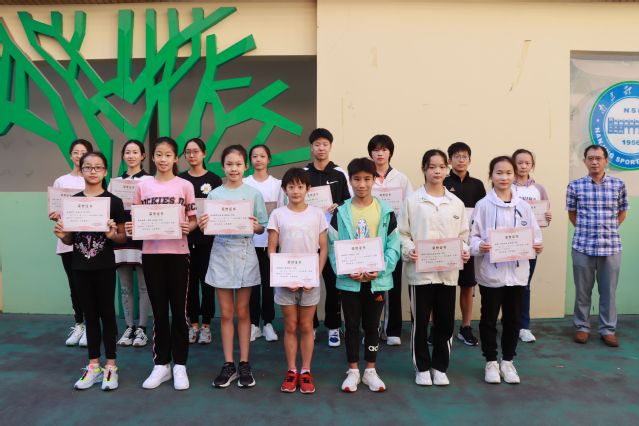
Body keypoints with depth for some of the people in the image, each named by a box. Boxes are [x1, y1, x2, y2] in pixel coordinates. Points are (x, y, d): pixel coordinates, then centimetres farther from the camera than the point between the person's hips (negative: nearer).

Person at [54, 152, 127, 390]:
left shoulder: (114, 202, -5)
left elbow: (123, 237, -2)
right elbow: (69, 240, 10)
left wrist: (112, 234, -22)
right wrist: (61, 235, -11)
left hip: (105, 267, -3)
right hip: (80, 266, 3)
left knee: (107, 314, 5)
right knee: (90, 315, 12)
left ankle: (110, 366, 17)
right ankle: (94, 366, 24)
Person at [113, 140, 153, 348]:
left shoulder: (150, 180, 0)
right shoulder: (115, 181, 14)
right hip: (121, 238, 4)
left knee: (144, 286, 1)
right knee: (125, 287, 9)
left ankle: (142, 329, 10)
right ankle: (129, 327, 18)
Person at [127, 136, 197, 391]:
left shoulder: (185, 186, 1)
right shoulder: (142, 187, 6)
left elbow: (193, 220, 3)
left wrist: (188, 227, -18)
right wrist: (131, 227, -10)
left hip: (177, 253, -2)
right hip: (151, 253, 2)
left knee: (179, 310, 4)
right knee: (158, 310, 9)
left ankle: (179, 365, 16)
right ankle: (161, 364, 20)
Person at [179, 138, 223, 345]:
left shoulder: (214, 179, 3)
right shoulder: (179, 180, 7)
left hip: (208, 238, -1)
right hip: (186, 238, 2)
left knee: (207, 281, 3)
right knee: (190, 281, 7)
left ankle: (206, 325, 14)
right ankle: (193, 324, 19)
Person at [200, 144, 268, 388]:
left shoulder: (254, 194, 1)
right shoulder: (214, 194, 4)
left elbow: (262, 229, 3)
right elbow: (209, 227, 5)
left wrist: (255, 226, -19)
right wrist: (203, 226, -17)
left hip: (245, 253, -1)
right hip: (221, 253, 1)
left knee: (242, 312, 7)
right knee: (226, 313, 6)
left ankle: (244, 364, 17)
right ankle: (228, 364, 16)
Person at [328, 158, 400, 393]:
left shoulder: (386, 212, -1)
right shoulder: (341, 213, -1)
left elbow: (393, 246, -2)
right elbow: (333, 246, -3)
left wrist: (380, 269, -15)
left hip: (377, 280, 0)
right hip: (349, 281, 0)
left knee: (372, 326, 12)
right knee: (352, 326, 11)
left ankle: (370, 371, 26)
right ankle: (353, 371, 24)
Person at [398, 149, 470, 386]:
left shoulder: (456, 203, 7)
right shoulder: (412, 201, -1)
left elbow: (463, 235, 10)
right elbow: (402, 234, -1)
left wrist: (464, 251, -9)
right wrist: (408, 251, -18)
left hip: (448, 271, 3)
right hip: (420, 270, -2)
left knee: (445, 322, 10)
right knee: (420, 322, 7)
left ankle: (439, 367, 26)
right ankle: (422, 368, 23)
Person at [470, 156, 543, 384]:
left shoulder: (523, 206, 4)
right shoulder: (483, 205, -5)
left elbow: (534, 234, 7)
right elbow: (473, 235, -5)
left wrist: (537, 246, -13)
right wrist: (479, 246, -24)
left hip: (517, 271, 3)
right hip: (490, 272, -3)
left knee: (513, 318, 12)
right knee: (489, 319, 8)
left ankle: (508, 361, 28)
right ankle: (491, 362, 23)